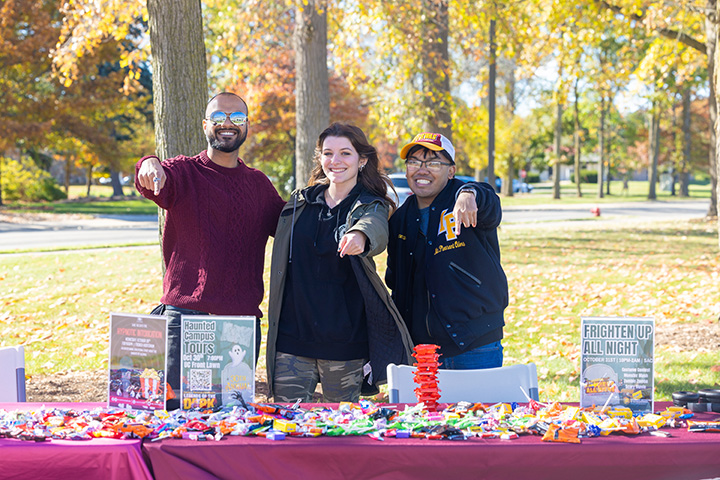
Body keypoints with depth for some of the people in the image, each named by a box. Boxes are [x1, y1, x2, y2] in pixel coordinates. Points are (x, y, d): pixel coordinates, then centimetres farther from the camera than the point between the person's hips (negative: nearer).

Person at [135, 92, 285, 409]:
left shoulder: (258, 184, 16)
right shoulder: (185, 172, 3)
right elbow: (156, 181, -20)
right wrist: (150, 166, -45)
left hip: (244, 317, 3)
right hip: (187, 314, -3)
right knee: (179, 408, -5)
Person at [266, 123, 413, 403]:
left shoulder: (372, 207, 0)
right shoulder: (299, 203, 10)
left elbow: (377, 231, -27)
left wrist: (360, 236, -47)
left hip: (345, 342, -2)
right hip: (292, 336, 3)